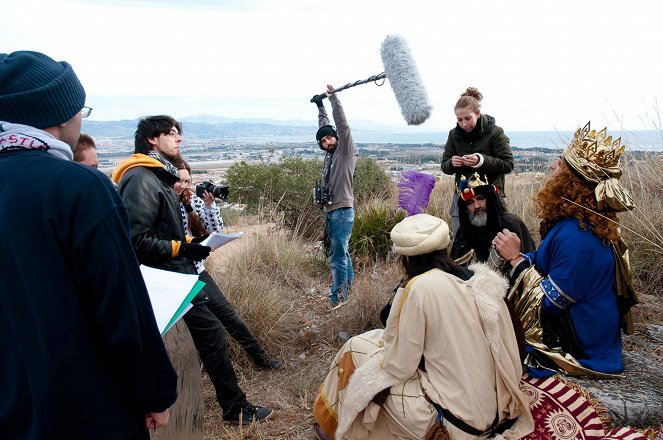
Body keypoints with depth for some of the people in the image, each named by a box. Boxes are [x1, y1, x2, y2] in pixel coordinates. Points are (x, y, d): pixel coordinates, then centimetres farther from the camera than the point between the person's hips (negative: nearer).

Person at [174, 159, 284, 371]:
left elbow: (216, 231, 1)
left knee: (228, 314, 6)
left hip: (196, 271, 4)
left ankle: (260, 358, 17)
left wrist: (209, 204, -13)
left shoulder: (190, 199, 1)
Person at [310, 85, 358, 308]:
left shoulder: (346, 151, -5)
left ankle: (337, 299, -1)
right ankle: (348, 290, 27)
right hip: (330, 211, 9)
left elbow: (342, 125, -16)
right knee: (341, 253, 16)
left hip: (342, 211, -9)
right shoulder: (330, 154, 13)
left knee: (338, 257, -7)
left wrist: (333, 97, -16)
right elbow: (324, 126, 26)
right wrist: (320, 106, 30)